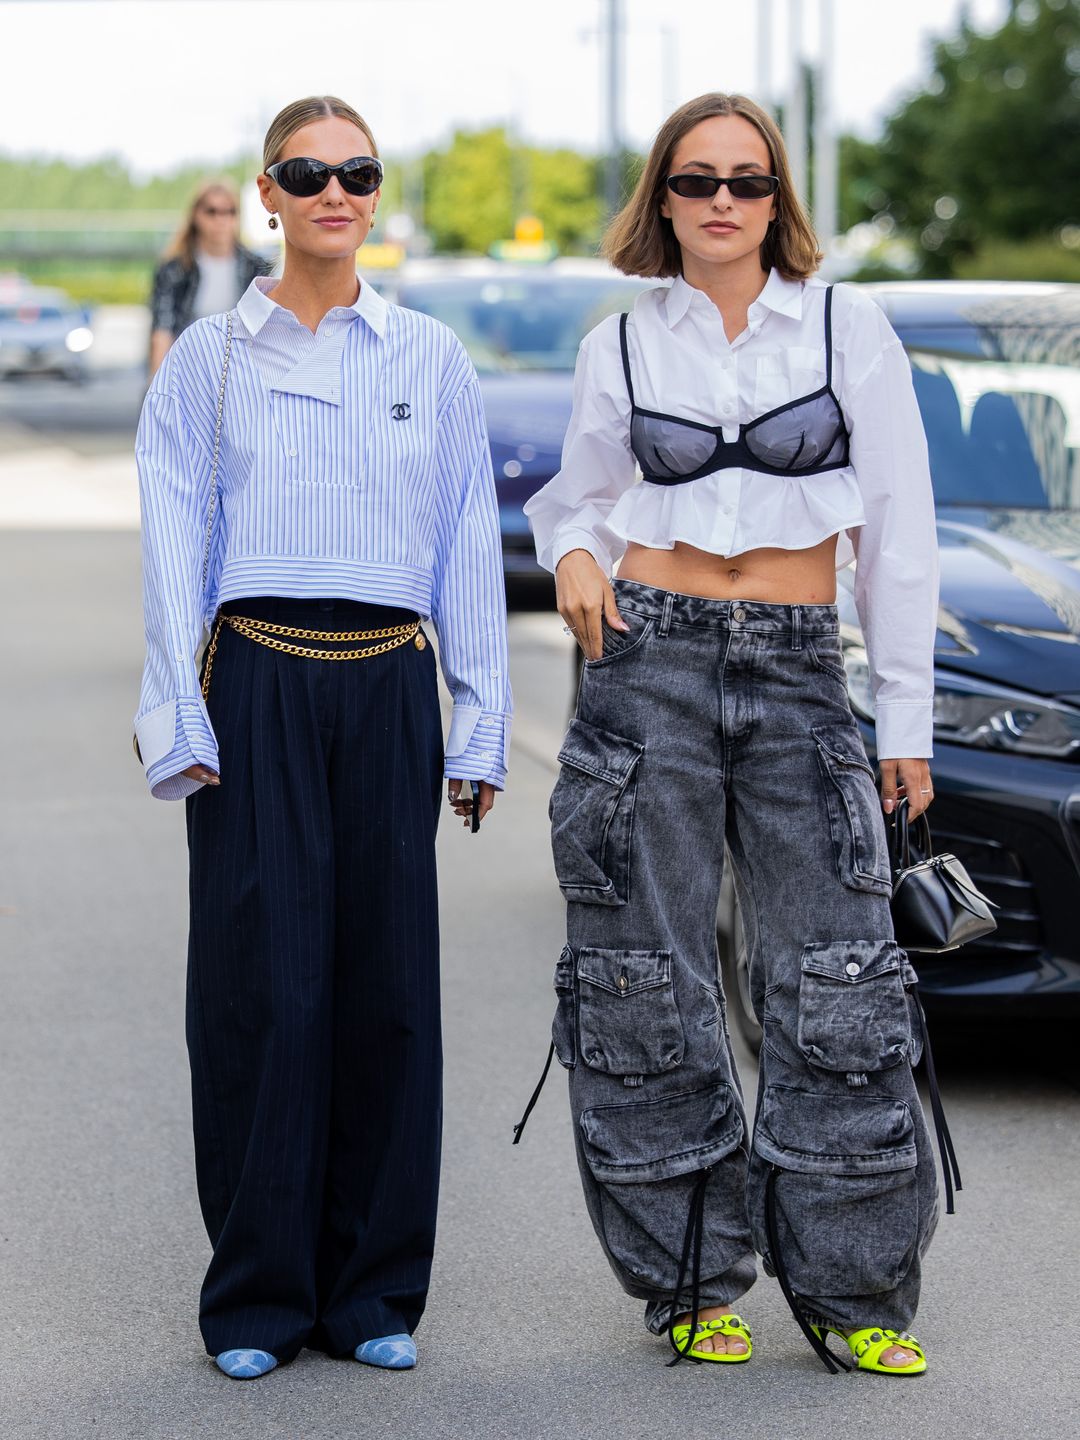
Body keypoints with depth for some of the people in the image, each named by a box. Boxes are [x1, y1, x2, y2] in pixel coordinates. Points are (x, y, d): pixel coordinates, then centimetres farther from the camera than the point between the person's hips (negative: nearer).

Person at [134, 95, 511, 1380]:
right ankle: (258, 1298, 8)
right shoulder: (208, 360, 6)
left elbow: (469, 547, 11)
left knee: (388, 981, 2)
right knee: (263, 983, -4)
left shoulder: (433, 359, 10)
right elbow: (173, 548, 4)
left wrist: (480, 728, 7)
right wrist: (183, 724, -3)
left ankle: (375, 1291, 13)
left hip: (389, 693, 2)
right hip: (257, 689, -1)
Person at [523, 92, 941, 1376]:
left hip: (799, 678, -1)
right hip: (651, 664, 1)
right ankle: (693, 1278, 16)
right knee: (648, 981, 2)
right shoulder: (619, 346, 6)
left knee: (834, 982, -3)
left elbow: (897, 532, 3)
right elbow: (575, 493, 19)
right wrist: (573, 556, -5)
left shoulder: (848, 330, 3)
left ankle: (851, 1289, 10)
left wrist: (905, 716, 0)